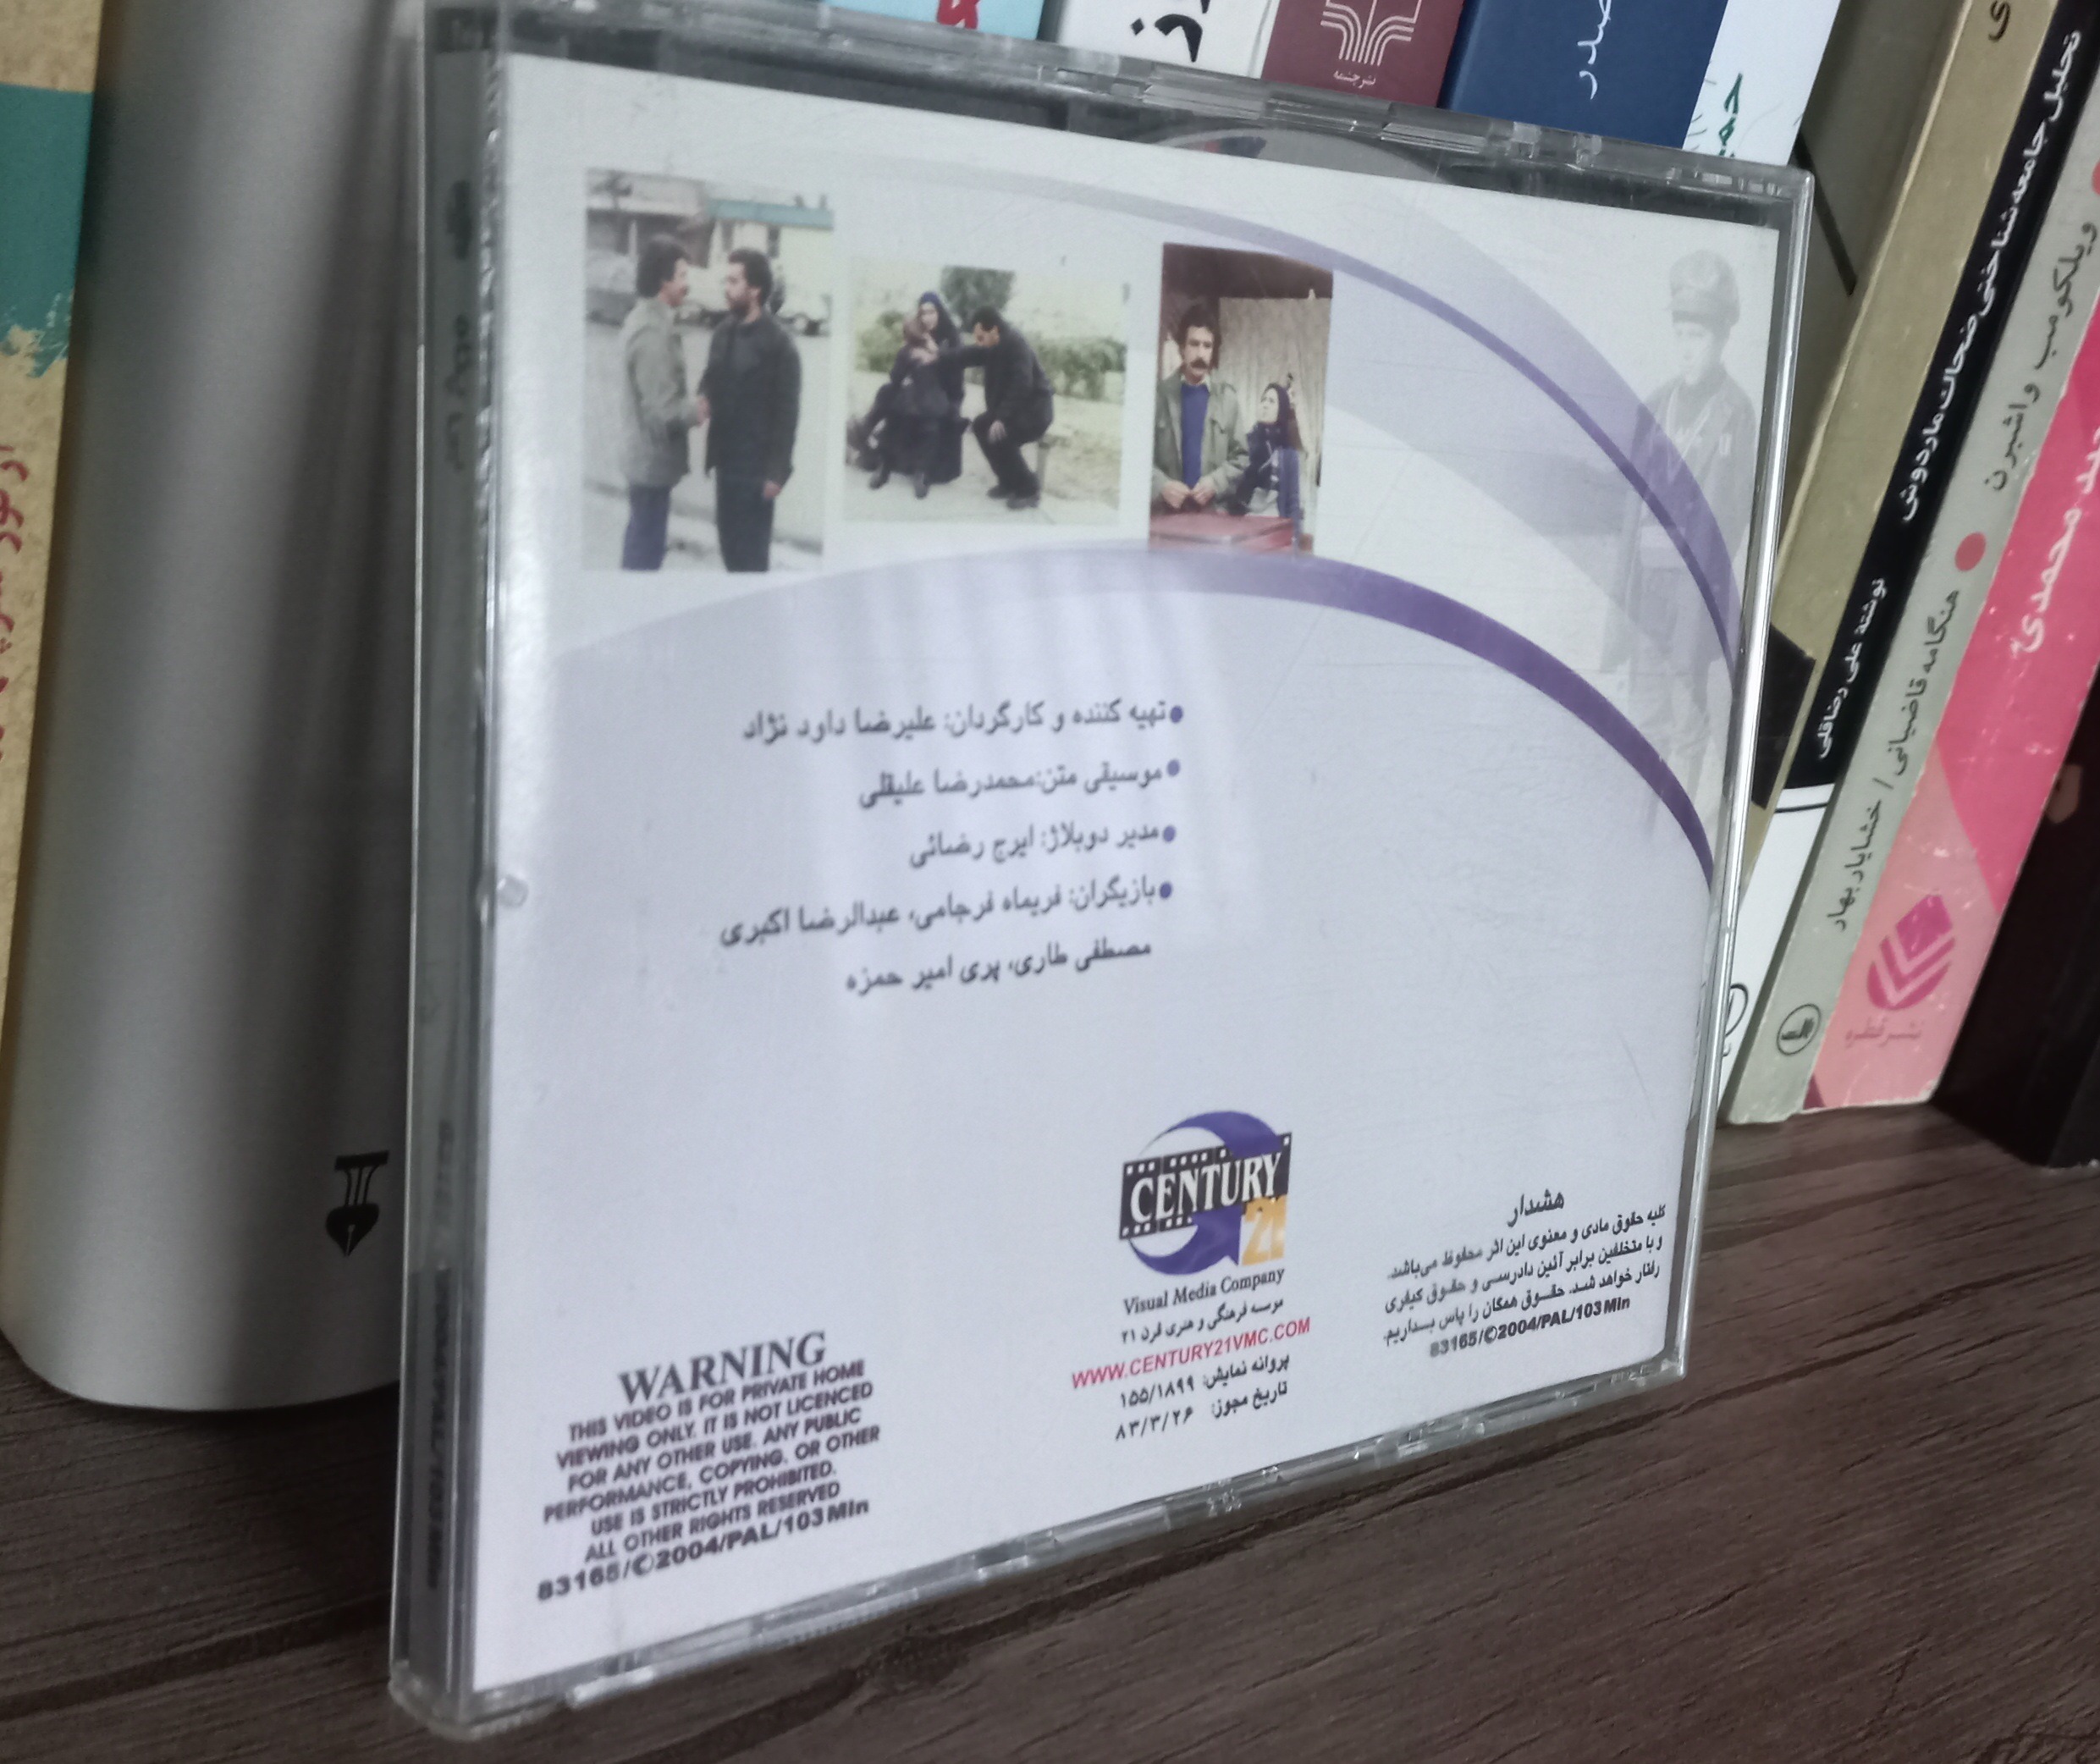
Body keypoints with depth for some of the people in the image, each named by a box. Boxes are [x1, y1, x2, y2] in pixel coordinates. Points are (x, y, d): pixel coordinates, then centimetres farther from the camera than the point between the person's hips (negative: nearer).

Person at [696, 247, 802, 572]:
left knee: (751, 547, 0)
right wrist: (704, 400, -6)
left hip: (755, 462, -7)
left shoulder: (778, 343, -13)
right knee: (728, 536, 14)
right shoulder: (723, 332, 7)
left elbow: (787, 411, -13)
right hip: (725, 456, 7)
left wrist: (777, 471, -15)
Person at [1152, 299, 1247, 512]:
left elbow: (1240, 457, 9)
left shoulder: (1228, 398, 8)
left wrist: (1216, 482, -8)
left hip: (1213, 511, 1)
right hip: (1166, 510, -1)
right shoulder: (1160, 394, 2)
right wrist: (1161, 485, -13)